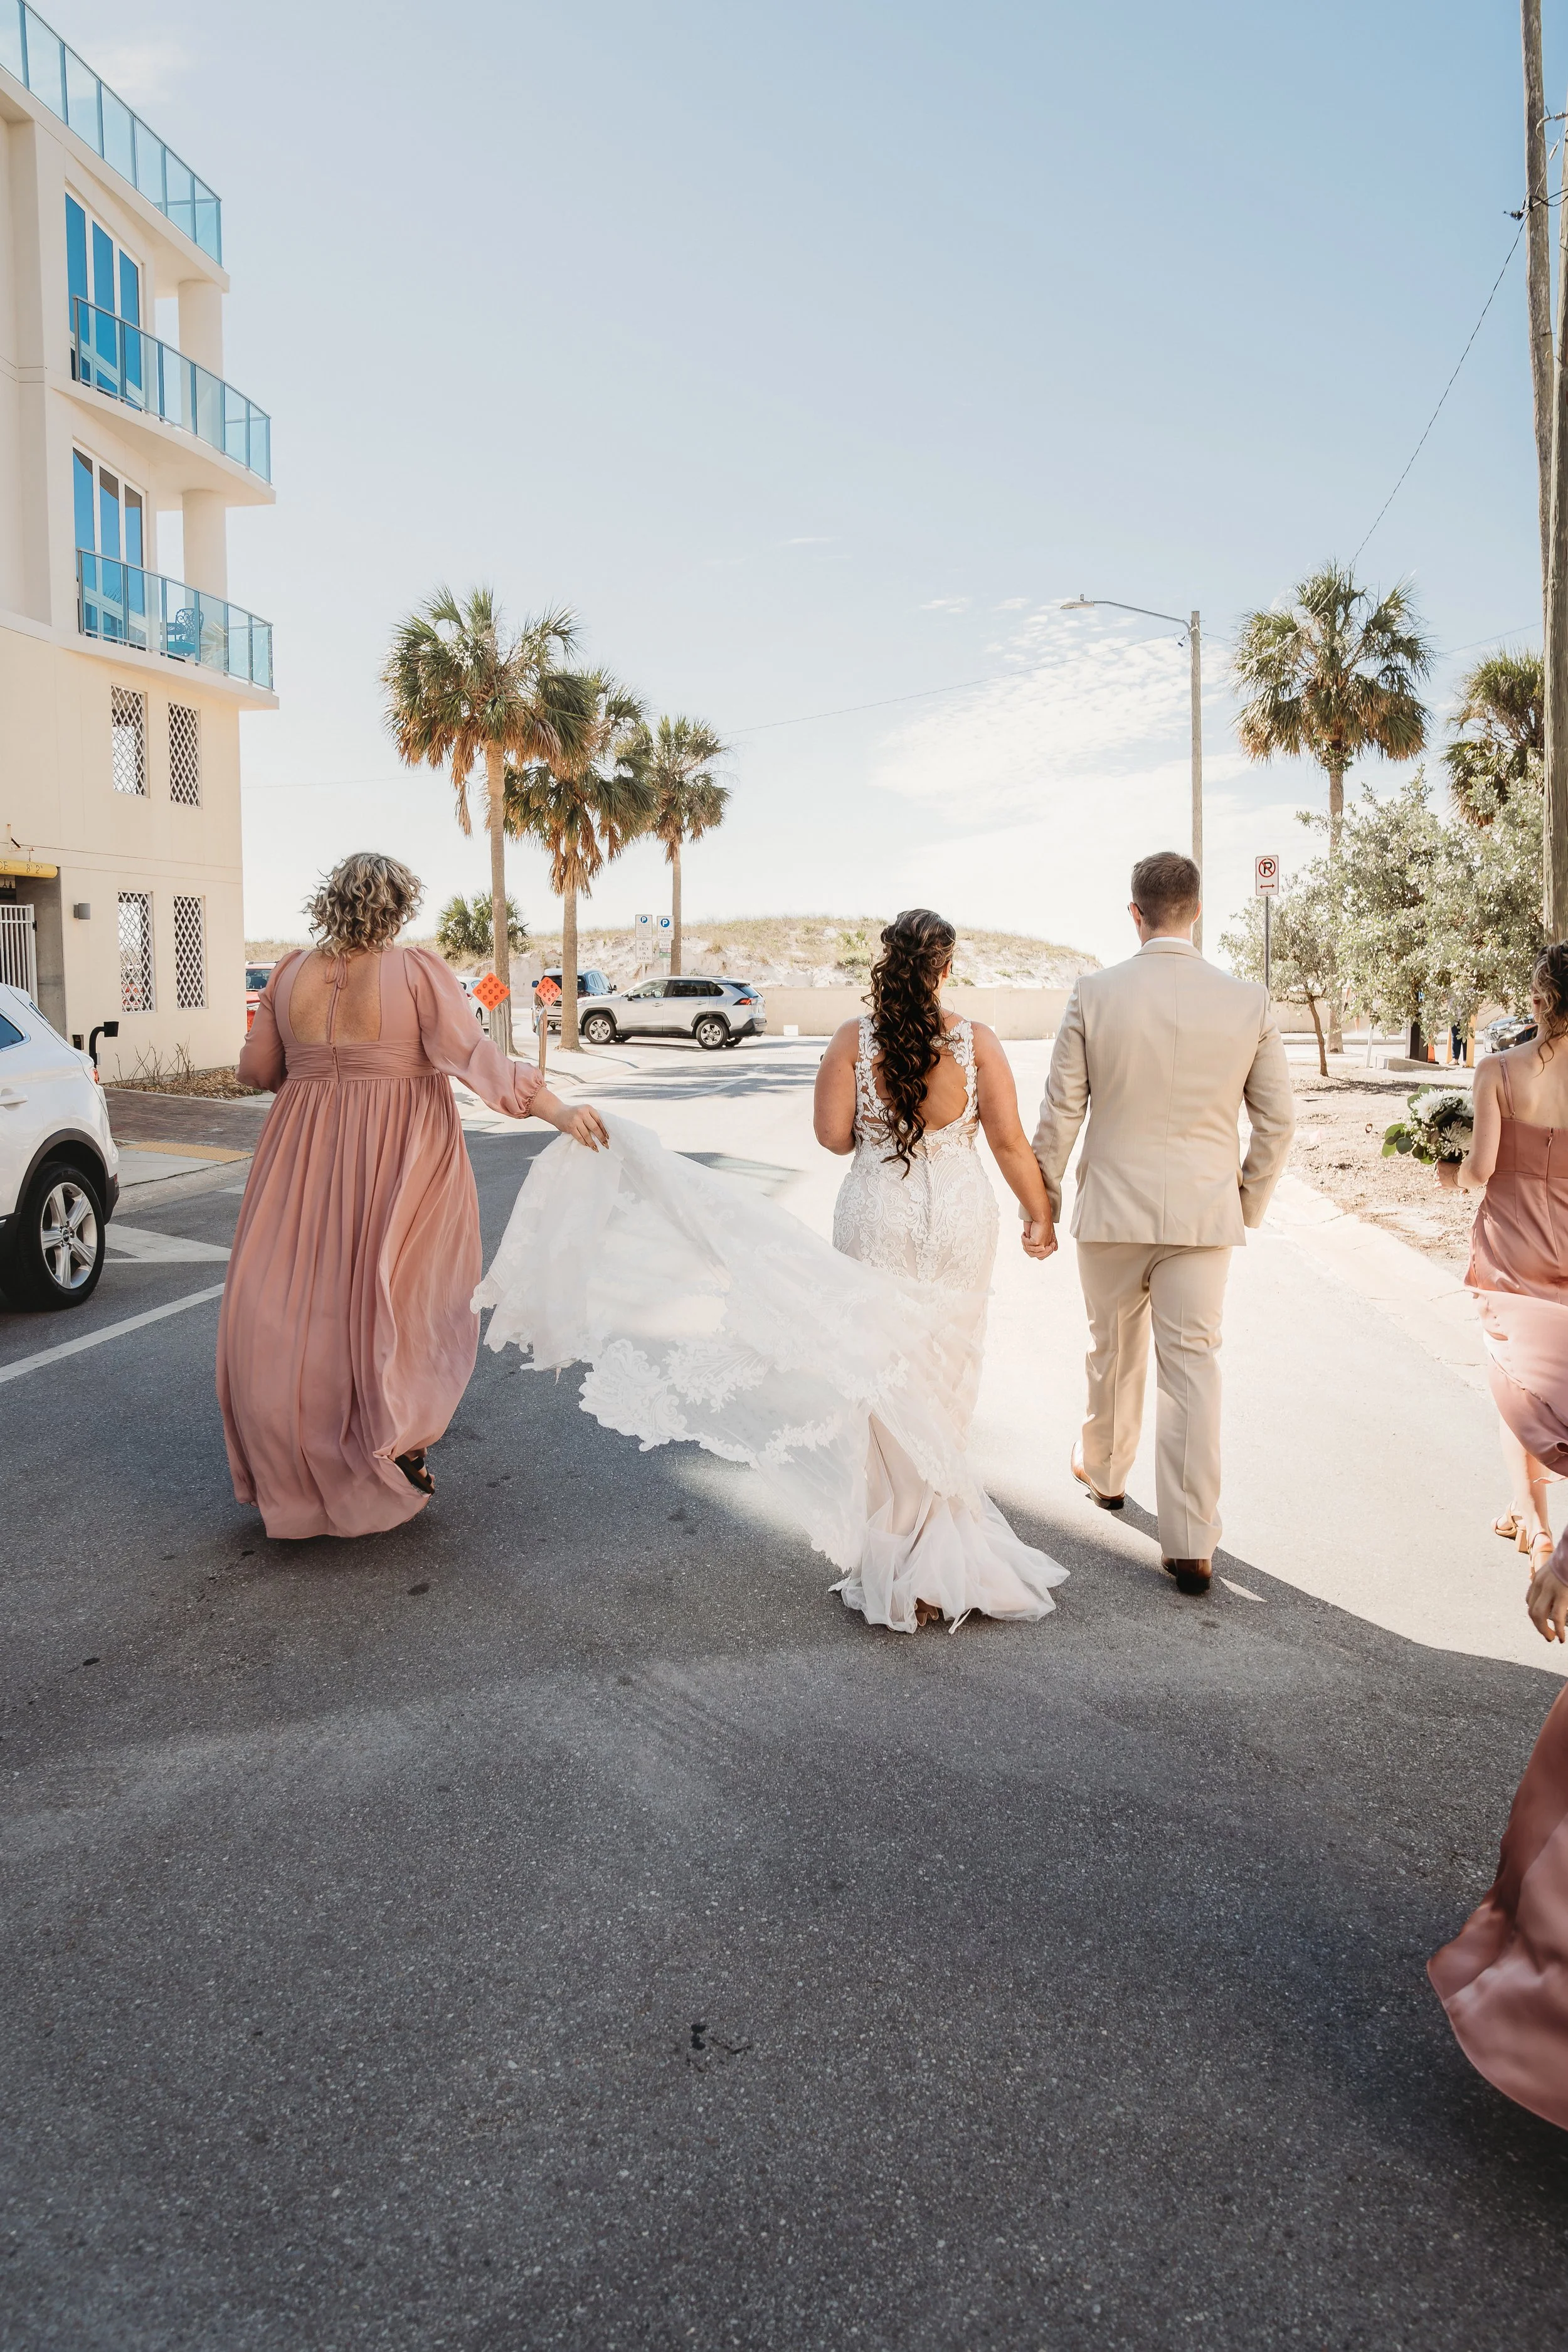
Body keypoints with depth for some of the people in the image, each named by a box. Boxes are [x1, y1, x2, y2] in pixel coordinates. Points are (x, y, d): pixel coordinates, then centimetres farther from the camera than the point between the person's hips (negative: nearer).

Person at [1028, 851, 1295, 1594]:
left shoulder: (1094, 993, -10)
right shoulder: (1247, 1003, -5)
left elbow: (1060, 1112, -6)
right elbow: (1277, 1120, 1)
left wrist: (1042, 1199, 6)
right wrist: (1249, 1201, 16)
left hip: (1112, 1210, 0)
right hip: (1204, 1213, 0)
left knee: (1113, 1354, 19)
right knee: (1193, 1365, 3)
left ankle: (1104, 1471, 43)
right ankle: (1191, 1546, 5)